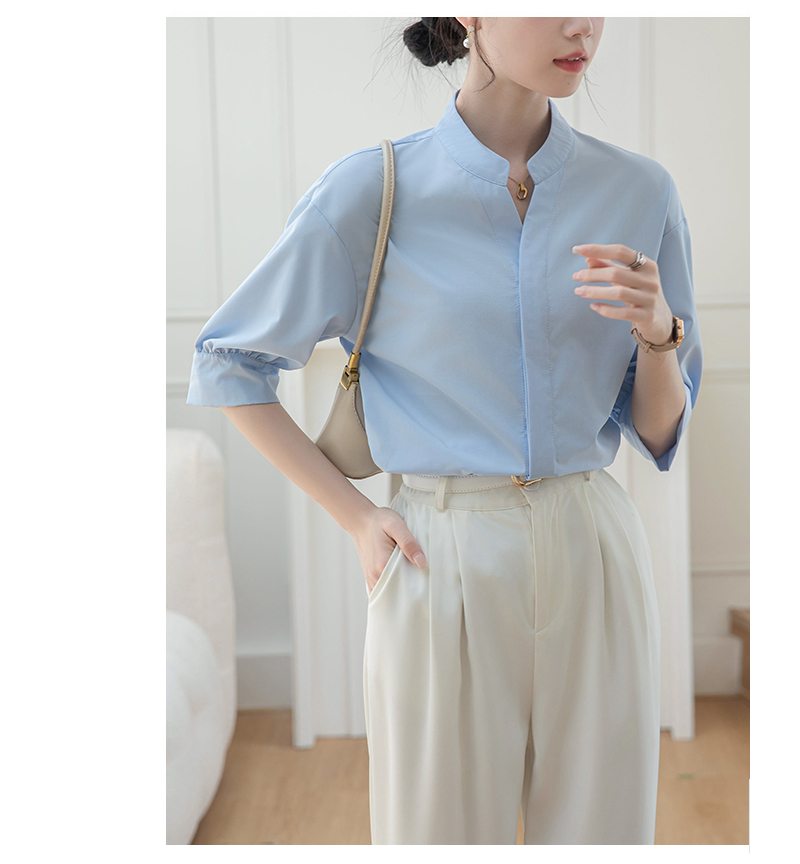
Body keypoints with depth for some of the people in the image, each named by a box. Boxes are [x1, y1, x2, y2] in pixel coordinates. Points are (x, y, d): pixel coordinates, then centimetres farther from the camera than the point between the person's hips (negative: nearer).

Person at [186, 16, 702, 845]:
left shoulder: (639, 191, 2)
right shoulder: (373, 189, -6)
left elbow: (659, 429, 8)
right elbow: (227, 364, 4)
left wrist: (658, 329, -13)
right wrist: (356, 519, -1)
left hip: (595, 561, 3)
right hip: (446, 568, -2)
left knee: (601, 823, 13)